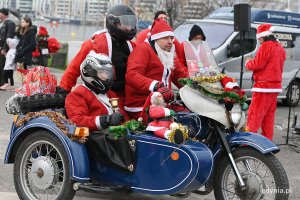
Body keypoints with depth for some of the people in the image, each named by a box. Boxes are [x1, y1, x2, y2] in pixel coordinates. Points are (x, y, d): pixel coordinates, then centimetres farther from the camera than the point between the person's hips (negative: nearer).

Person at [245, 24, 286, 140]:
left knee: (255, 114, -10)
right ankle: (267, 139, 13)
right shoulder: (279, 47, 16)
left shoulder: (266, 46, -13)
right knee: (269, 114, 12)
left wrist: (248, 63, 3)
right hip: (276, 86, 9)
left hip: (264, 85, -9)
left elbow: (257, 64, -17)